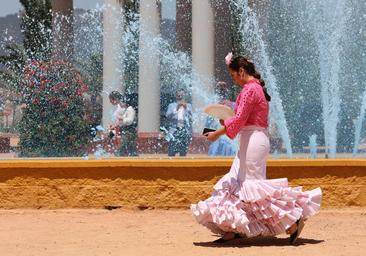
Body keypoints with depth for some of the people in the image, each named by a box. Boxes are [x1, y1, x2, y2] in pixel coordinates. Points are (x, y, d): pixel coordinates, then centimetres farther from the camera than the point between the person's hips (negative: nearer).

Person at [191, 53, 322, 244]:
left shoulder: (249, 89, -15)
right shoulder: (256, 87, 16)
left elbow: (239, 119, -20)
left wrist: (218, 133, -14)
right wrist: (227, 123, 12)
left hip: (253, 141, -11)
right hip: (253, 140, 11)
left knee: (252, 184, -7)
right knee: (237, 182, 11)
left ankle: (293, 222, -5)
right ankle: (233, 230, 11)